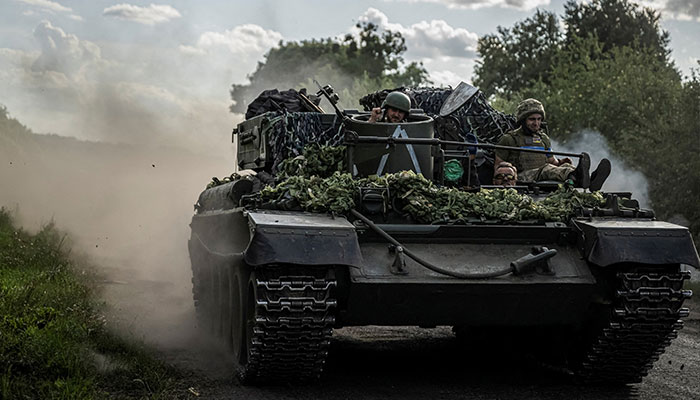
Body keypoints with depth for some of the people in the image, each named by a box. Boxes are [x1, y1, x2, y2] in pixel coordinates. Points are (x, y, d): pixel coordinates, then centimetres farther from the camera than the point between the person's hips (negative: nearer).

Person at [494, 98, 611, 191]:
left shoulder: (544, 138, 26)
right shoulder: (509, 139, 8)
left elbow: (552, 160, 30)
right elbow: (498, 165, 10)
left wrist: (560, 162, 6)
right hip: (522, 177, -6)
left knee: (565, 167, -25)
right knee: (546, 169, -36)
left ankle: (590, 181, -58)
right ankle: (576, 177, -69)